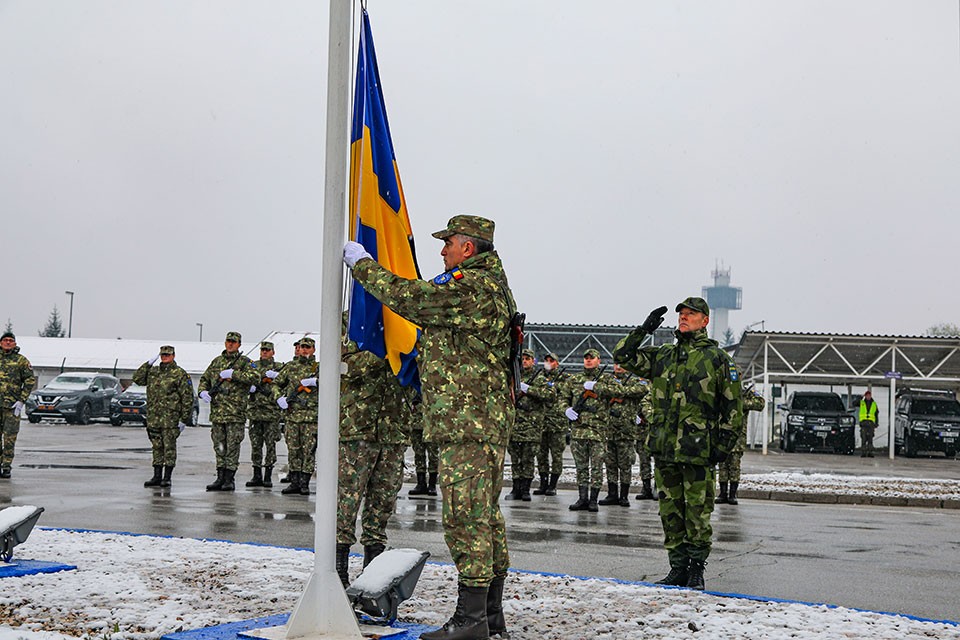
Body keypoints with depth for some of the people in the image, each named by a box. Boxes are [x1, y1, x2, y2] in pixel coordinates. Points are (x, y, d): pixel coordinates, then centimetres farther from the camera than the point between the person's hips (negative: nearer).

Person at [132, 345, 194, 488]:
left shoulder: (180, 374, -3)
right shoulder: (153, 372, 15)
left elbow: (187, 398, -6)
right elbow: (137, 378, 10)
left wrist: (184, 419, -10)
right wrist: (148, 364, 4)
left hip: (170, 418, -6)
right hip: (153, 418, 6)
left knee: (169, 448, -3)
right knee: (156, 448, 10)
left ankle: (167, 477, 1)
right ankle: (157, 476, 15)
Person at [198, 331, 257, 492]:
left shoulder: (244, 361, 0)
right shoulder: (216, 361, 16)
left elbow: (255, 376, -17)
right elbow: (204, 379, 24)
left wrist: (233, 374, -19)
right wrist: (203, 391, 3)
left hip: (236, 412, -5)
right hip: (217, 410, 5)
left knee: (232, 446, -3)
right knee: (219, 446, 8)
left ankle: (229, 480, 1)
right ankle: (220, 478, 13)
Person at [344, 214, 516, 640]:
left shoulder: (471, 286, -14)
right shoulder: (489, 285, 20)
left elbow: (406, 297, -13)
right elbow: (430, 305, 26)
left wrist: (362, 265, 1)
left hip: (467, 422, -11)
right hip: (487, 419, 11)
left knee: (465, 513, -9)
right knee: (484, 513, 12)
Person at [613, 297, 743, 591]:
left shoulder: (717, 358, 3)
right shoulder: (662, 356, 15)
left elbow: (733, 404, 2)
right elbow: (623, 356, 14)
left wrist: (725, 442, -4)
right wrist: (644, 329, 4)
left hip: (698, 448, -5)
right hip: (664, 446, 5)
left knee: (697, 512, -2)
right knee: (671, 511, 8)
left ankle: (696, 571, 7)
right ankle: (677, 569, 17)